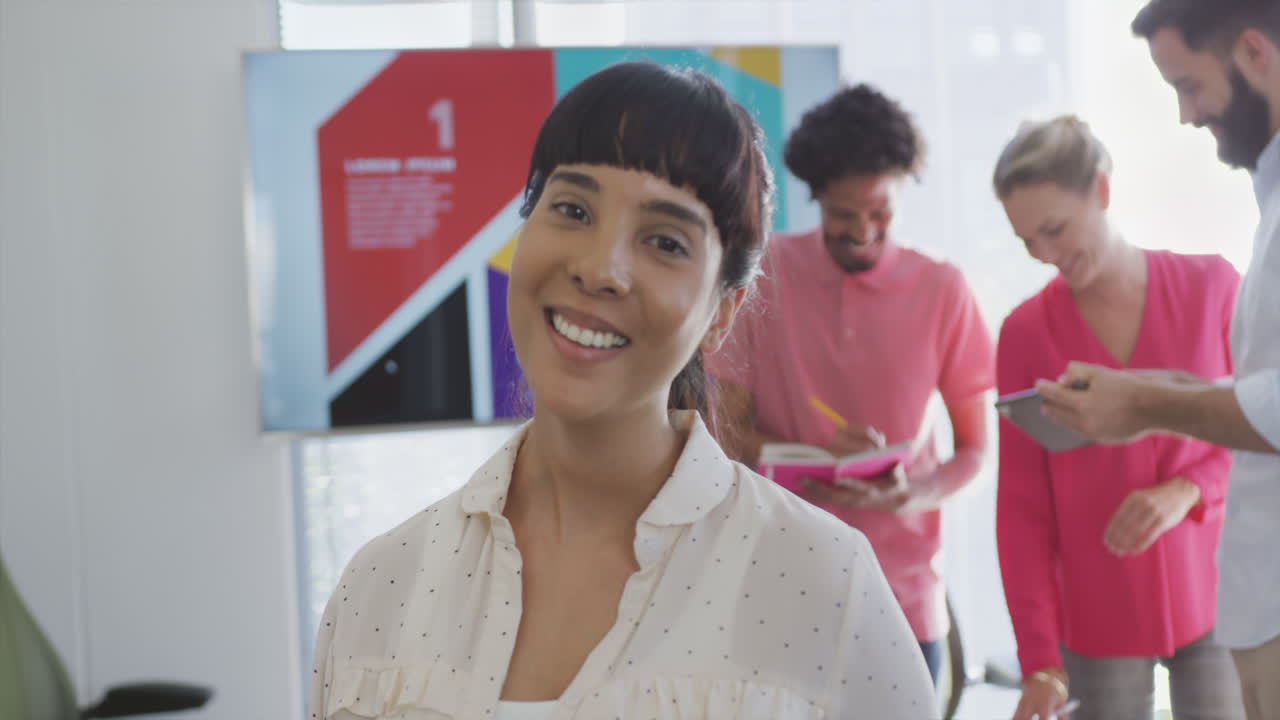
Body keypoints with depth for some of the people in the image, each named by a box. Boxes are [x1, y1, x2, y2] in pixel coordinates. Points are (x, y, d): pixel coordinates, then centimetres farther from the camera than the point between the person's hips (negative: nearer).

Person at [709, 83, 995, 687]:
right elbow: (730, 430, 1)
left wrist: (916, 494, -17)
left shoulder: (942, 291, -1)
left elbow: (974, 448, 4)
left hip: (905, 593, 1)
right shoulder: (765, 276, -1)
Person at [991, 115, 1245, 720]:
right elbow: (1022, 504, -2)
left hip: (1212, 595, 0)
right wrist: (1038, 657, -10)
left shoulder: (1212, 286, -2)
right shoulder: (1025, 332, -2)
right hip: (1096, 617, 0)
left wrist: (1188, 490, -17)